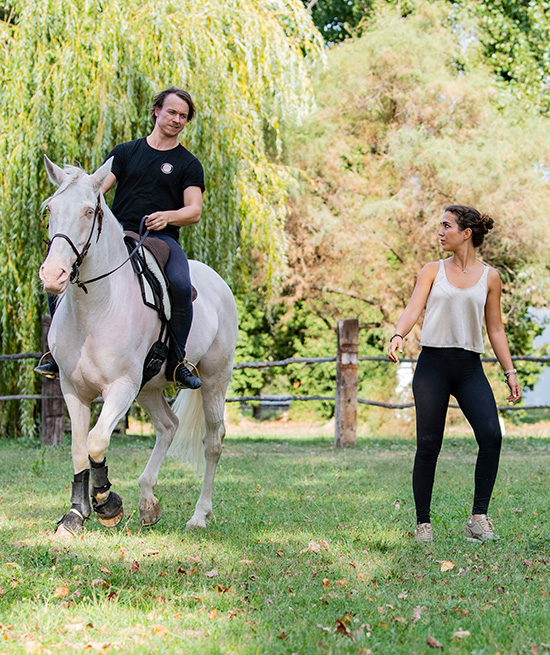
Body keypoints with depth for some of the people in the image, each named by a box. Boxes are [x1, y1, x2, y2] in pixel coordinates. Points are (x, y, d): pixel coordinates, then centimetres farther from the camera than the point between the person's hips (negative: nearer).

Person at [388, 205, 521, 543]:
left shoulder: (489, 277, 10)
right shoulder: (433, 271, 9)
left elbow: (496, 329, 13)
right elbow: (414, 308, -4)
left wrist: (510, 371, 7)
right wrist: (399, 335, -25)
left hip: (470, 366, 1)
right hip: (433, 363, 0)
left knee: (491, 435, -18)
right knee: (428, 444, -3)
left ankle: (479, 517, -9)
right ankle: (423, 523, 8)